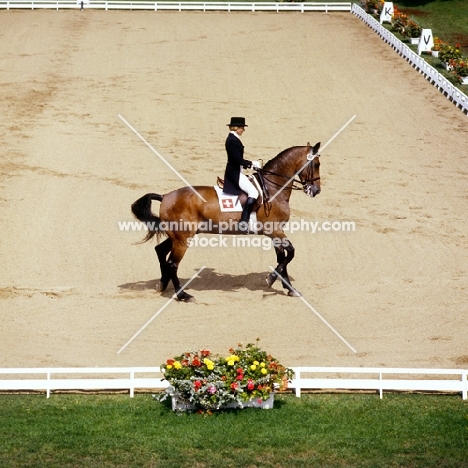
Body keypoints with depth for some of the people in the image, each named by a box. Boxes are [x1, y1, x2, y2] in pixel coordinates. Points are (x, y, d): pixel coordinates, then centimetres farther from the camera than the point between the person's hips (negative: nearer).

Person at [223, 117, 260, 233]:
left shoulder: (232, 139, 15)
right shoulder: (233, 141, -18)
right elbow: (238, 159, -24)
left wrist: (248, 164, 12)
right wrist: (252, 163, -13)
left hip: (236, 172, 11)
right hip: (235, 173, -11)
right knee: (253, 192, -19)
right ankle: (243, 221, -25)